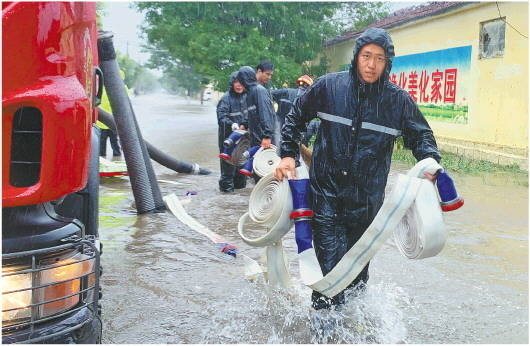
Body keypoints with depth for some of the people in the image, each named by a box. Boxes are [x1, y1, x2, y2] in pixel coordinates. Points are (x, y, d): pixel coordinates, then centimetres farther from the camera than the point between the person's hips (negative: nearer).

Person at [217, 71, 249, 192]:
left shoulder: (245, 96, 4)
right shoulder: (226, 98, -14)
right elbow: (221, 116, -20)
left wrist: (244, 125, -5)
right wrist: (231, 124, -35)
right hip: (229, 134, -6)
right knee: (229, 159, -5)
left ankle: (240, 183, 29)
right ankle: (226, 185, 5)